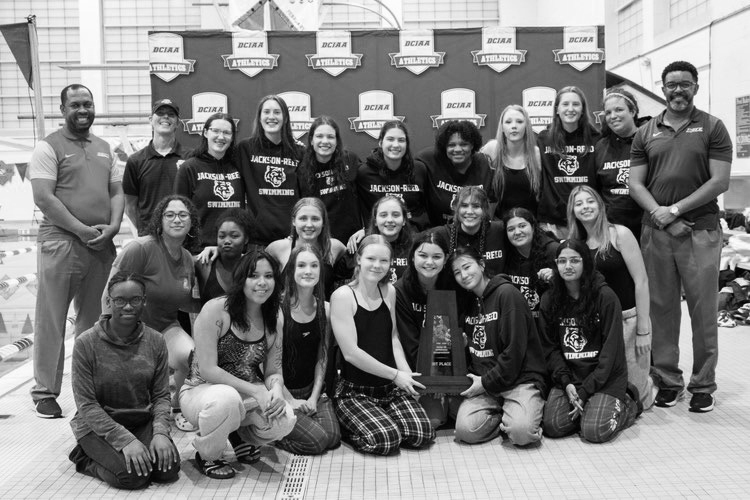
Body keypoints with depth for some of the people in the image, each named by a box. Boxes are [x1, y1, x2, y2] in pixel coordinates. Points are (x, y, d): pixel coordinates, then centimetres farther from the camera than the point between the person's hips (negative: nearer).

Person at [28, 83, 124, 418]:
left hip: (101, 245, 6)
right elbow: (43, 198, -11)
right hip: (60, 243, -5)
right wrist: (82, 230, -15)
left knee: (93, 321, 11)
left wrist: (112, 227, -4)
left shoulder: (104, 148, 16)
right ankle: (45, 392, 9)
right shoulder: (49, 147, -2)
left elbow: (117, 192, 15)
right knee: (51, 321, 0)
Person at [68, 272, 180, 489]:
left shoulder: (155, 341, -3)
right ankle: (86, 459, 6)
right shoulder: (86, 343, -14)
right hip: (98, 425, -3)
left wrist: (160, 432, -19)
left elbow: (161, 396, 0)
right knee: (132, 475, -25)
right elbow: (86, 404, -14)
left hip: (143, 422, 4)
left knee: (168, 468, -18)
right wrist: (125, 440, -23)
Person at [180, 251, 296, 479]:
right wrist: (255, 391, -25)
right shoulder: (216, 310, -18)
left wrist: (276, 391, -22)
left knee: (284, 419, -25)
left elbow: (274, 371, 3)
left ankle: (241, 434, 11)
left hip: (246, 396, 5)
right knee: (226, 398, -40)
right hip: (201, 391, -4)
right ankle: (206, 455, -7)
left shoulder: (275, 321, 0)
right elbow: (207, 369, -21)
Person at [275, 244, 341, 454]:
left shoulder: (325, 309, 2)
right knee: (316, 440, -19)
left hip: (311, 390, 5)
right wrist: (290, 400, -12)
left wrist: (314, 397, -4)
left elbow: (322, 357, 5)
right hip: (281, 392, -5)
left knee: (333, 438, -12)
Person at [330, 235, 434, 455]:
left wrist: (407, 373, -8)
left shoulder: (388, 291, 6)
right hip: (354, 391, -5)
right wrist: (395, 374, -13)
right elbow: (351, 353, -17)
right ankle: (345, 427, 8)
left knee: (423, 433, -11)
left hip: (390, 388, 6)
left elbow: (393, 338, 9)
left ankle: (380, 420, 17)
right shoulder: (343, 296, -13)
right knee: (385, 439, -23)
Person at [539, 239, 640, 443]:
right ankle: (585, 406, 13)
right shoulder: (549, 300, 4)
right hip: (568, 376, 4)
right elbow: (550, 347, 4)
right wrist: (566, 382, -12)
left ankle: (627, 405, 10)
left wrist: (586, 391, -16)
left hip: (604, 376, -3)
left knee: (594, 432, -21)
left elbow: (611, 350, -11)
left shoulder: (605, 296, -9)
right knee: (553, 426, -17)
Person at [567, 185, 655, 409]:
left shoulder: (619, 234, -8)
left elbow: (641, 281, -10)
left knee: (635, 394, -3)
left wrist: (643, 330, -13)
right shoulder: (576, 243, 6)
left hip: (628, 319, -4)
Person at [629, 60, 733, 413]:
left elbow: (720, 182, -4)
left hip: (701, 231, -2)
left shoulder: (712, 128, 4)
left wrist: (675, 210, -11)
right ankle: (667, 380, 18)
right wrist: (660, 215, -10)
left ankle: (703, 386, 12)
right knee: (661, 308, 6)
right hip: (655, 233, 2)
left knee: (703, 311, 1)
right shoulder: (646, 133, 12)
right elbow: (635, 184, 6)